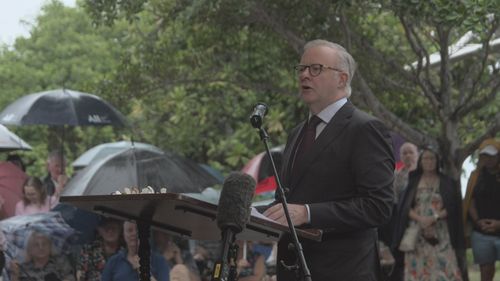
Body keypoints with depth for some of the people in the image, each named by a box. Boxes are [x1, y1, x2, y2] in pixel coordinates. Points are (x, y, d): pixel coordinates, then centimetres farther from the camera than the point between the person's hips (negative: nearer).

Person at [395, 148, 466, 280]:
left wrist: (435, 217, -15)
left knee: (444, 269, -10)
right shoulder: (413, 182, 10)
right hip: (417, 233, 1)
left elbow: (452, 206, 0)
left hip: (441, 234, -1)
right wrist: (420, 219, -15)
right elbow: (405, 207, 3)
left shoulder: (447, 183, 7)